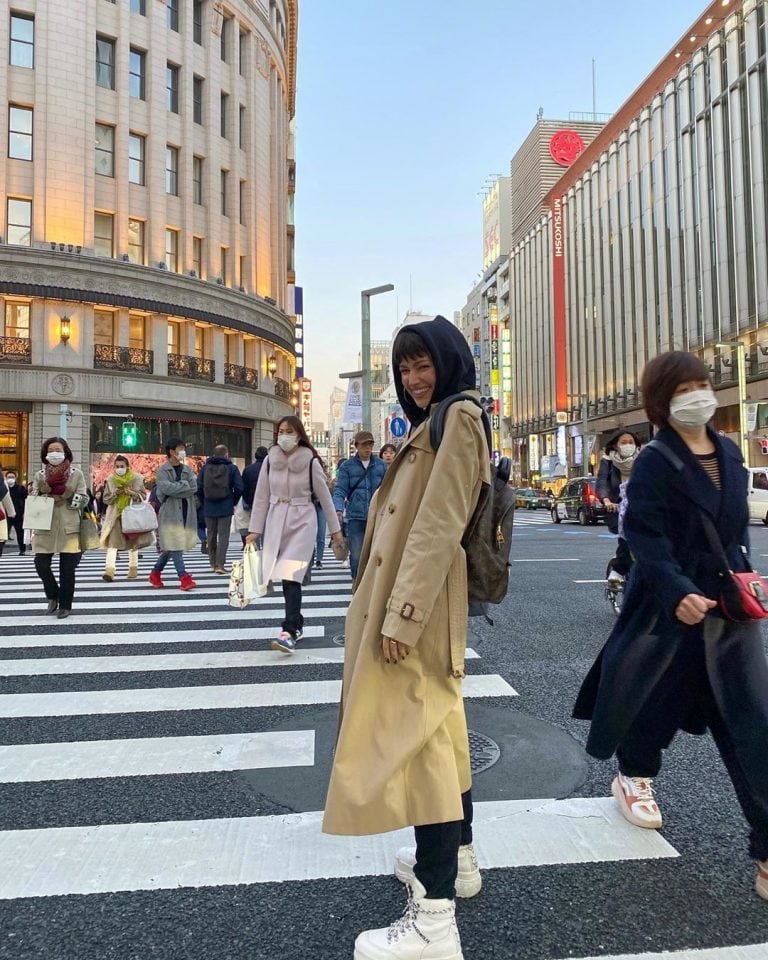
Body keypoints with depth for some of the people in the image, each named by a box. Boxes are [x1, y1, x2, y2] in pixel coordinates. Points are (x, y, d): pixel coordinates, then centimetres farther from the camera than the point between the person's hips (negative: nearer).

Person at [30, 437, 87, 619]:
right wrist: (46, 493, -13)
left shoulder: (76, 474, 2)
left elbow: (83, 500, -3)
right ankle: (53, 595, 25)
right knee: (41, 564, -2)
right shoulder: (40, 475, 8)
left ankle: (65, 605, 16)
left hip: (68, 528, -2)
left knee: (67, 569, 1)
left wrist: (65, 497, -16)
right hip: (45, 527, 2)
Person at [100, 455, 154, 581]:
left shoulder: (137, 479, -1)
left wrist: (132, 493, -18)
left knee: (133, 542, 9)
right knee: (112, 541, -13)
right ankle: (109, 570, -18)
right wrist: (115, 494, -15)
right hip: (115, 515, 0)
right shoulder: (110, 480, 2)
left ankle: (133, 568, 22)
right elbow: (105, 499, 4)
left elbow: (143, 496, 0)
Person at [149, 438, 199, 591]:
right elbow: (165, 487, -18)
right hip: (170, 512, -5)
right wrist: (184, 485, -7)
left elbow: (194, 487, -2)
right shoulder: (162, 469, -1)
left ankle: (155, 573, 26)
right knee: (174, 545, -8)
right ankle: (184, 578, -8)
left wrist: (175, 489, -12)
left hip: (186, 512, 5)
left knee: (172, 547, 10)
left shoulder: (187, 469, 12)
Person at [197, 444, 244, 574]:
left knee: (211, 535, 13)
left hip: (209, 508, 3)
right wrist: (233, 503, 6)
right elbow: (239, 488, -8)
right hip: (226, 507, -3)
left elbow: (199, 488, 2)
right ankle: (220, 564, -10)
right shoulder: (232, 468, -4)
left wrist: (204, 503, 12)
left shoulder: (205, 467, 3)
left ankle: (213, 563, 21)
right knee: (223, 535, -1)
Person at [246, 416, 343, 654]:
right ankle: (297, 624, 22)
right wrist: (255, 530, 3)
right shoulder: (270, 460, 3)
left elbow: (324, 497, 1)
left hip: (302, 522, -4)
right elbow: (261, 497, 6)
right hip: (276, 522, 4)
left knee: (291, 575, -15)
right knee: (284, 576, 8)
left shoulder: (311, 462, -6)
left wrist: (335, 528, 6)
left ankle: (289, 632, -17)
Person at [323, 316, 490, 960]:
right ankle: (457, 857, 34)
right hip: (423, 600, 11)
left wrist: (401, 615, -24)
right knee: (437, 725, 18)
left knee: (415, 729, -9)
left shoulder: (457, 417, -12)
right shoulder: (438, 422, 19)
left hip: (419, 601, -11)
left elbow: (439, 524, -21)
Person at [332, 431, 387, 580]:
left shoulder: (381, 465, 8)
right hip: (355, 517, -1)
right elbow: (340, 490, -2)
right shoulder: (347, 466, 4)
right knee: (357, 556, -1)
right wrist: (338, 509, -19)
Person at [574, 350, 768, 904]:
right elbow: (643, 535, -18)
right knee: (656, 696, 13)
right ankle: (634, 776, 44)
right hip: (671, 603, -5)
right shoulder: (655, 462, -12)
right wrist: (678, 592, -26)